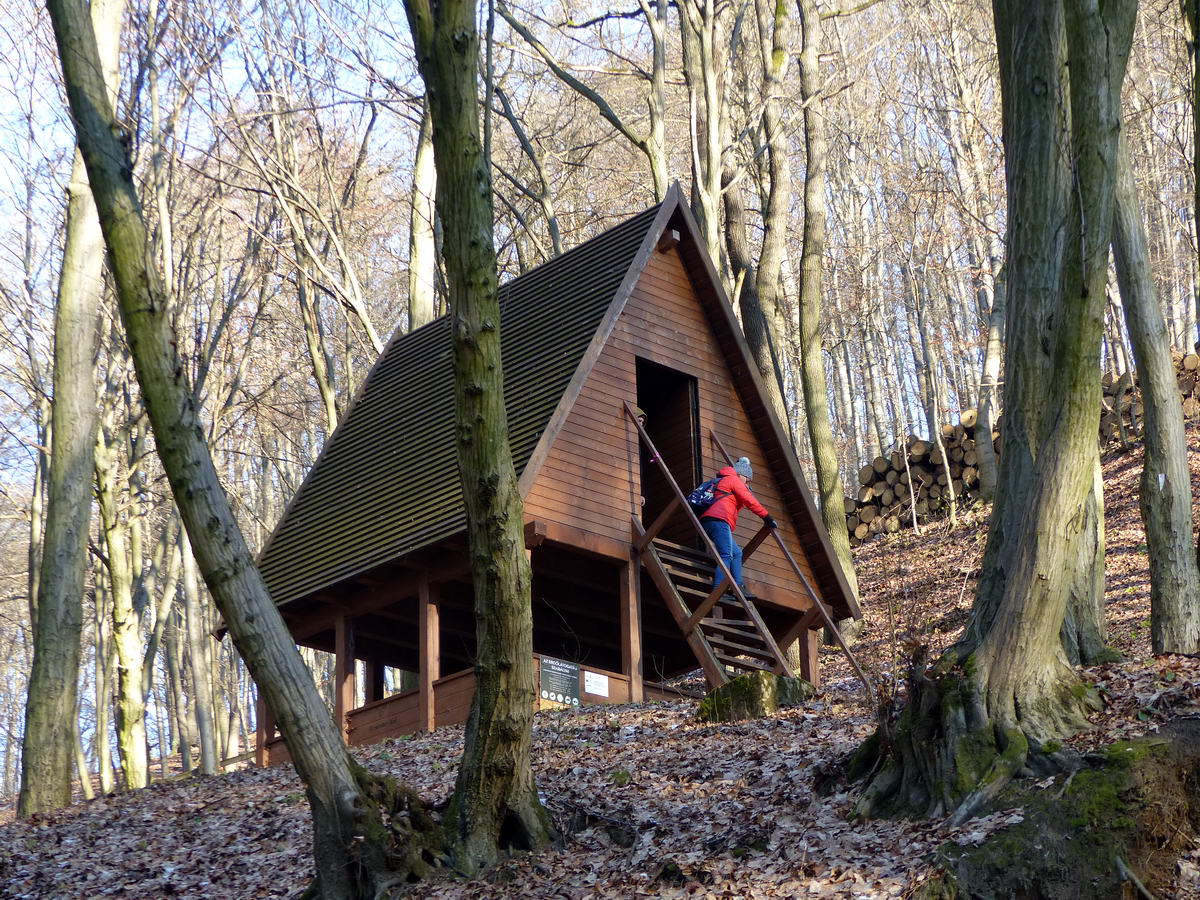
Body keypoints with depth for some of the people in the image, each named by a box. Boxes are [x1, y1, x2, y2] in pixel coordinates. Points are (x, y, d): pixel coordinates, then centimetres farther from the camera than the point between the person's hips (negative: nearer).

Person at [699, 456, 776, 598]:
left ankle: (738, 588, -2)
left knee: (736, 553, 11)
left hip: (707, 521, 10)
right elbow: (749, 501, 1)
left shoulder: (721, 481, 35)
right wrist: (767, 517, 4)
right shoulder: (734, 480, 6)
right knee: (726, 555, -17)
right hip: (719, 520, -10)